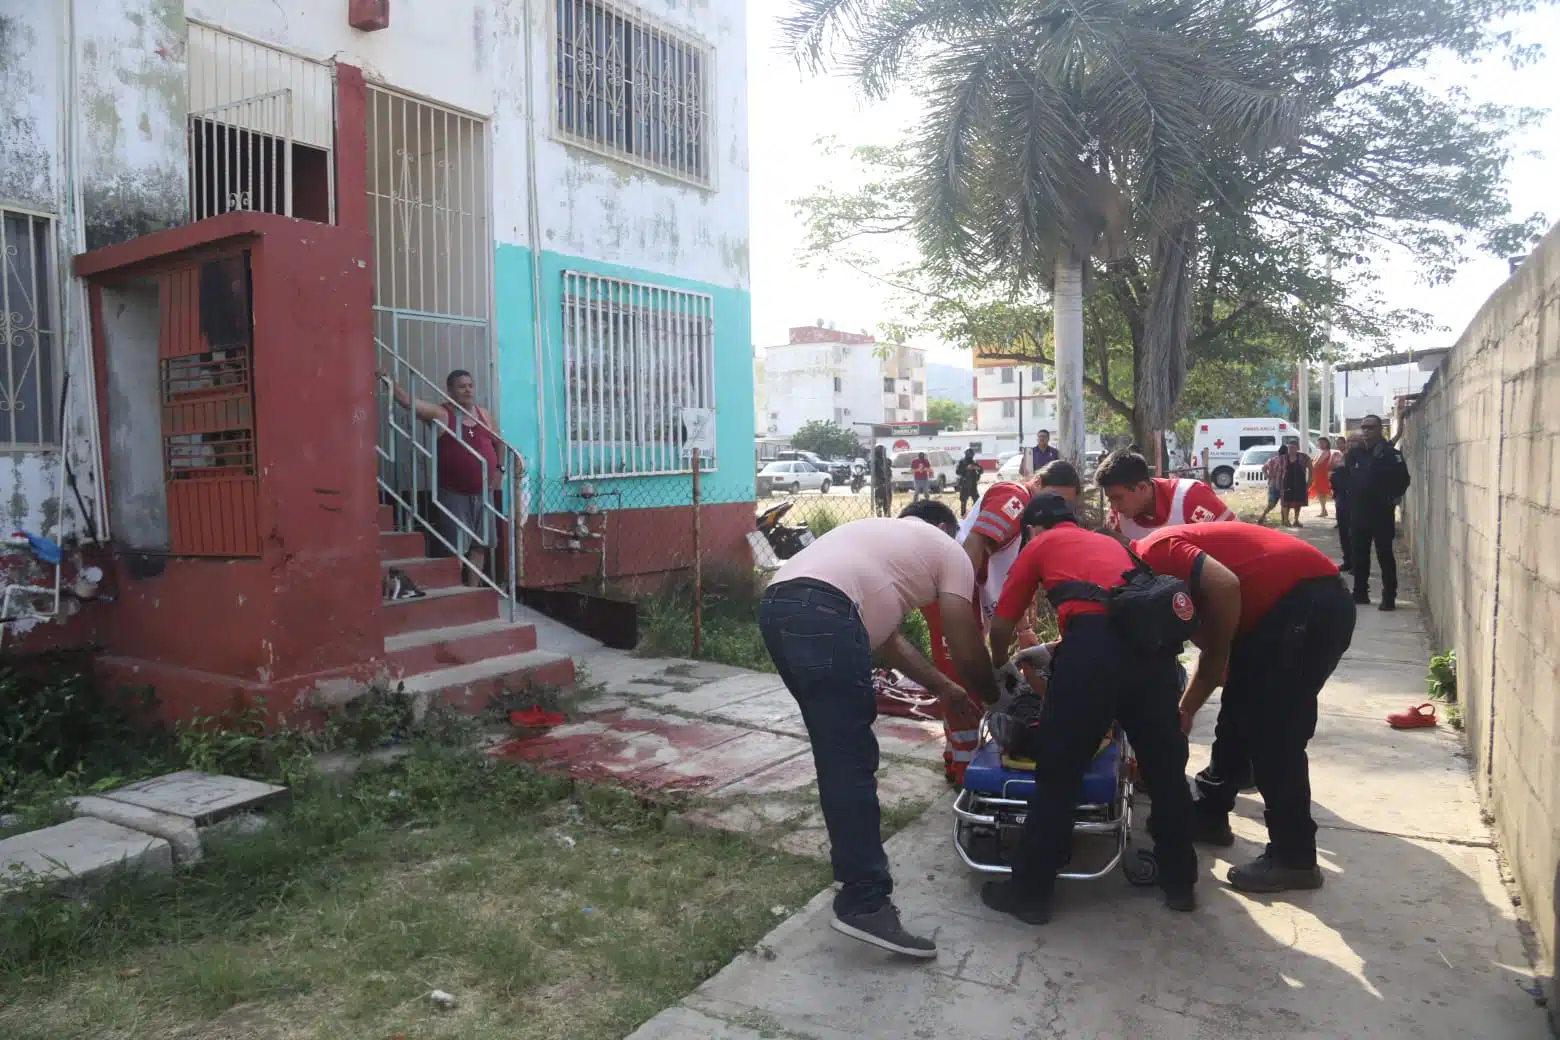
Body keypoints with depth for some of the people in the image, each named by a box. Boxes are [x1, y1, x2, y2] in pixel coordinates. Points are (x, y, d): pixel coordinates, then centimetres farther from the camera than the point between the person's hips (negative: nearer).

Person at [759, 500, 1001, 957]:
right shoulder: (949, 550, 20)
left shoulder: (876, 531, 40)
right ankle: (865, 904, -2)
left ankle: (855, 856, 37)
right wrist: (994, 700, 38)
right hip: (822, 613, -8)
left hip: (775, 605, 8)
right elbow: (967, 652, 18)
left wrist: (945, 688, 48)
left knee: (839, 754, 23)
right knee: (851, 762, -4)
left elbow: (885, 634, 40)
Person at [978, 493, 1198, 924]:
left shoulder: (1039, 546, 22)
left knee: (1058, 772, 5)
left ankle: (1030, 891, 13)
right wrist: (1053, 651, 57)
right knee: (1165, 765, 20)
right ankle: (1179, 881, 33)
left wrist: (998, 670, 43)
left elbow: (1002, 625, 22)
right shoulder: (1110, 542, 37)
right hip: (1152, 637, 5)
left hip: (1094, 642, -5)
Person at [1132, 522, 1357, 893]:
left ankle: (1294, 858, 5)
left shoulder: (1154, 552, -10)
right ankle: (1210, 814, 31)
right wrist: (1184, 712, 19)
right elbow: (1210, 646, 21)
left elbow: (1225, 586, -25)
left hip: (1311, 604, -10)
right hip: (1296, 605, 10)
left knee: (1273, 733, -5)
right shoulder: (1168, 572, 18)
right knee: (1239, 715, 17)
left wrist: (1220, 657, -9)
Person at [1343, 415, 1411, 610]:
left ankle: (1389, 597, 1)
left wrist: (1391, 498, -9)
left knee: (1385, 555, -3)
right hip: (1358, 513, 6)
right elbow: (1347, 478, 18)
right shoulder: (1354, 454, 10)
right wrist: (1350, 500, 9)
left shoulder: (1390, 454, -7)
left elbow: (1402, 480, -8)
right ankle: (1360, 592, 21)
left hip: (1381, 513, -6)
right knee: (1358, 555, 11)